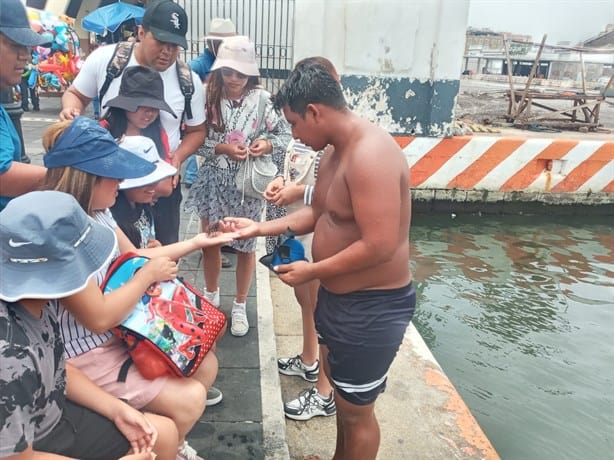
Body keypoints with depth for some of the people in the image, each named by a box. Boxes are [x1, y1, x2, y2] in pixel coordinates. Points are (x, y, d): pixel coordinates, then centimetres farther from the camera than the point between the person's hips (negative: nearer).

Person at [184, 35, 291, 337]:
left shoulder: (261, 100, -9)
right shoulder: (208, 97, -6)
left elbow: (284, 135, -2)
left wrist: (268, 145, -21)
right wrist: (222, 148, -20)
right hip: (214, 181, 2)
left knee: (246, 245, 10)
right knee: (209, 242, 16)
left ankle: (239, 306, 30)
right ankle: (211, 295, 42)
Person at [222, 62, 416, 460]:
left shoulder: (369, 155, -28)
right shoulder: (336, 150, 5)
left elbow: (379, 246, -31)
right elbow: (317, 213, 13)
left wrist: (312, 271, -19)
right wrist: (260, 228, 4)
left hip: (373, 305, -10)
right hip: (339, 295, 10)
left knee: (355, 408, 11)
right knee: (340, 386, 29)